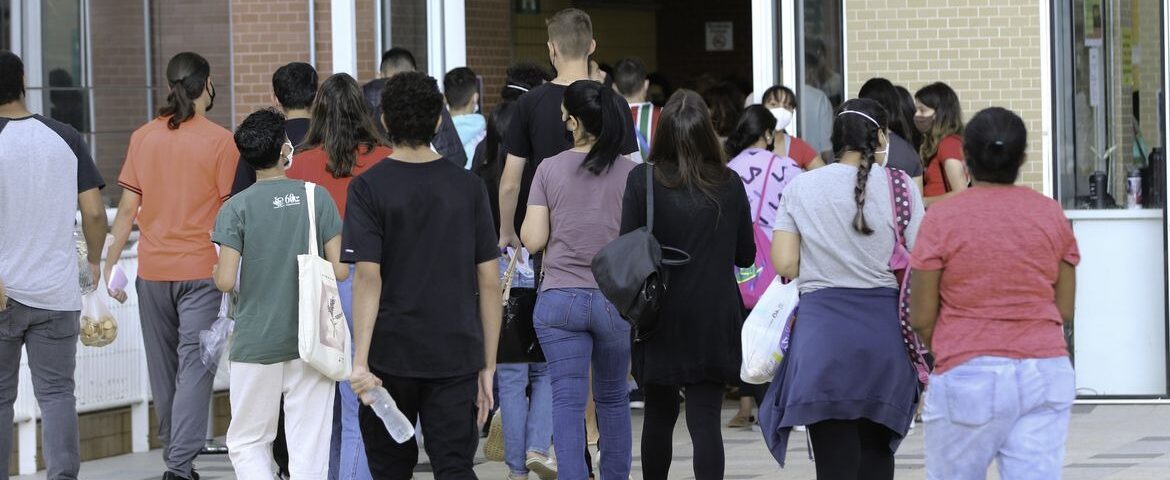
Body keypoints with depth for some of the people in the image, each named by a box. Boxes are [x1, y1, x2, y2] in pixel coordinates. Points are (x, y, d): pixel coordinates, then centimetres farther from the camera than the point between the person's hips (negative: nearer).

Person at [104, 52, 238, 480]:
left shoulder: (143, 137, 3)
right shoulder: (220, 141, -7)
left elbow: (128, 208, 4)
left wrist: (111, 263, 10)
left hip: (153, 270, 4)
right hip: (201, 269, -4)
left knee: (163, 368, 13)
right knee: (195, 365, -5)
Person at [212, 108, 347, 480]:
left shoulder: (236, 208, -8)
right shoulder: (316, 197, -3)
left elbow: (225, 282, -12)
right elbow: (339, 270, -4)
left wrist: (217, 271, 11)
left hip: (257, 344, -1)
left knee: (247, 442, 11)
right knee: (310, 449, 4)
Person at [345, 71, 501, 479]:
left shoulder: (369, 188, -5)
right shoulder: (467, 186, 3)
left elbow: (368, 277, -14)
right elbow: (490, 282, 3)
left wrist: (360, 360, -17)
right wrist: (488, 366, 8)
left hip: (391, 354, -1)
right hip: (457, 354, 1)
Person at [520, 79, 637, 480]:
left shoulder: (549, 169, -4)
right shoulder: (631, 172, -3)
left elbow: (533, 239, -4)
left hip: (559, 299, -1)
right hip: (615, 298, 1)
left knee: (567, 402, -2)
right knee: (613, 398, 18)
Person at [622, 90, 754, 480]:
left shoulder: (642, 180, -8)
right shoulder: (729, 184, -2)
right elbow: (746, 255, 6)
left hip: (661, 316, 0)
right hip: (714, 319, 0)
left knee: (658, 415, 16)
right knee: (705, 419, -2)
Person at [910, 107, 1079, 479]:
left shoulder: (942, 219, -6)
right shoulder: (1051, 215, 3)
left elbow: (922, 318, -3)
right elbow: (1065, 310, 8)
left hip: (969, 378, -3)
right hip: (1046, 375, 3)